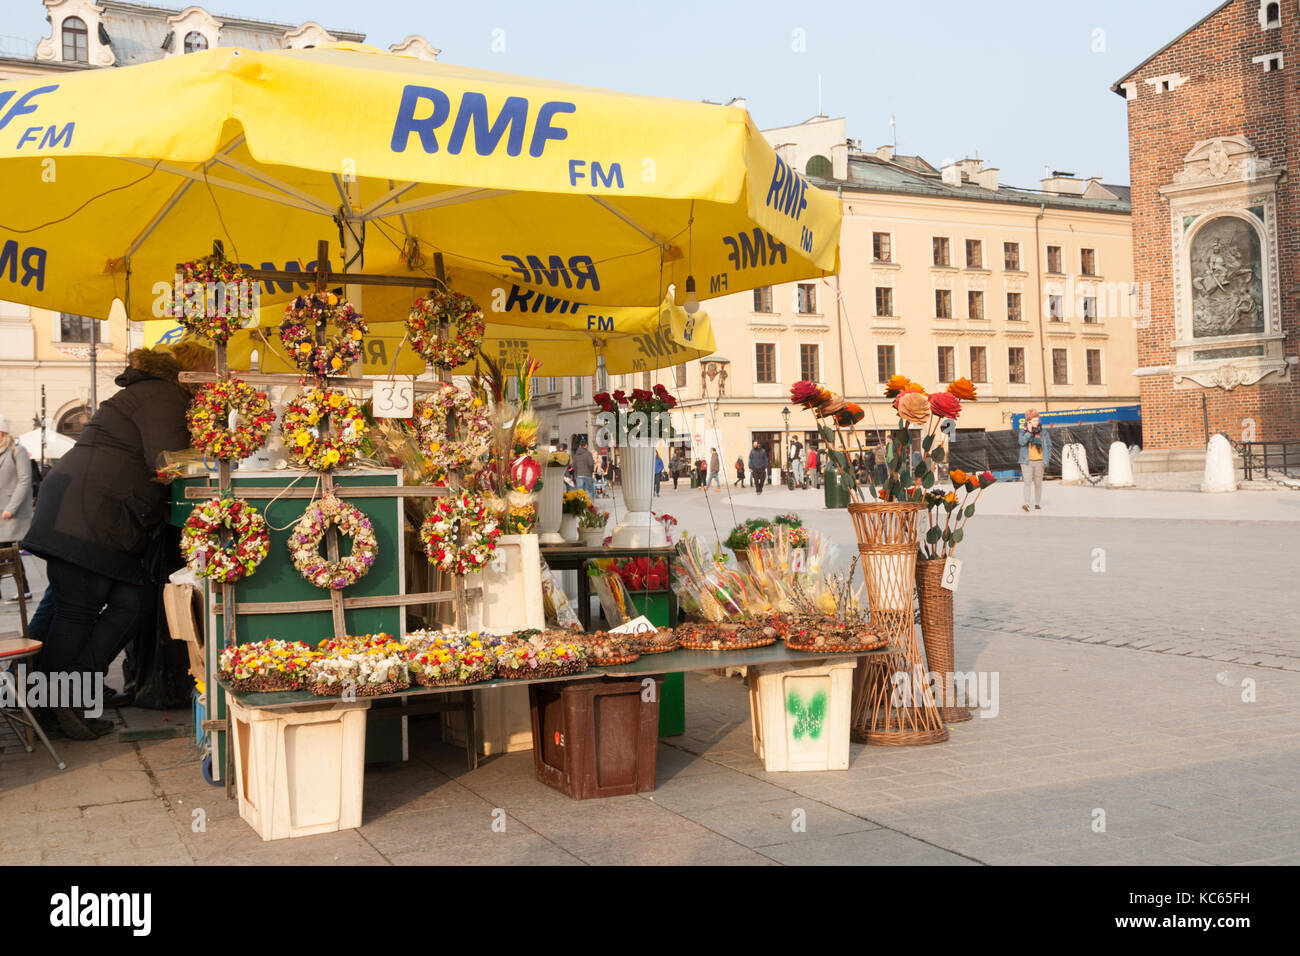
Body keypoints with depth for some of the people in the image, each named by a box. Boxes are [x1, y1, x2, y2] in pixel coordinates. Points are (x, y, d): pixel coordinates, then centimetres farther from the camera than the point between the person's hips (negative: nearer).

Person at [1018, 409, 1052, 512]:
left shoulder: (1043, 432, 5)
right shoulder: (1024, 430, 0)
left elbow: (1049, 445, 14)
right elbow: (1021, 442, -15)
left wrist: (1047, 457, 6)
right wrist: (1029, 432, -20)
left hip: (1039, 461, 2)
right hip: (1027, 461, -2)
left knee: (1038, 483, 7)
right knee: (1027, 482, -12)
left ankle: (1037, 504, 16)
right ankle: (1026, 504, -17)